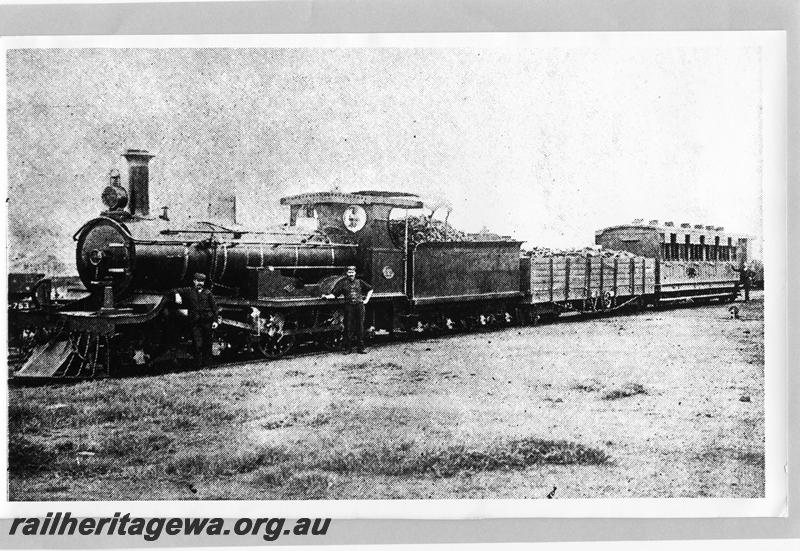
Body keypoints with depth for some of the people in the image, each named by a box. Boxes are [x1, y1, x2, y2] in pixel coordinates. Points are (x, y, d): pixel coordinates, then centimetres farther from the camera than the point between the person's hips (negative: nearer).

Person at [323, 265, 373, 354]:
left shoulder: (359, 282, 10)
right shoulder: (343, 283, 4)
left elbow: (370, 289, 21)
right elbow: (334, 294, 0)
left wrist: (366, 300, 12)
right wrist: (327, 296, -17)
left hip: (359, 306, 2)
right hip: (348, 306, -2)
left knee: (360, 327, 4)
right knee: (348, 327, -2)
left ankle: (361, 348, 10)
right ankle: (348, 348, 6)